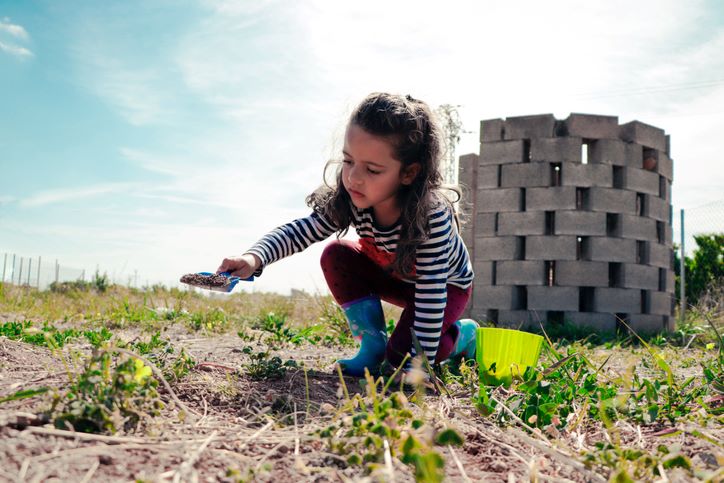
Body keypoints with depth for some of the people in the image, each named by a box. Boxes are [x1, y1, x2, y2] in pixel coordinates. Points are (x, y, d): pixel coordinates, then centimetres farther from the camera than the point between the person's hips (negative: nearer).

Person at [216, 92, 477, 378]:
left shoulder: (432, 215, -41)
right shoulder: (349, 201, -26)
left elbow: (431, 293, -39)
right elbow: (300, 231, -23)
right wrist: (254, 258, -43)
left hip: (447, 284, -5)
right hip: (392, 275, 5)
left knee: (401, 355, -24)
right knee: (336, 255, -19)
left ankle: (463, 335, 8)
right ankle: (373, 346, -8)